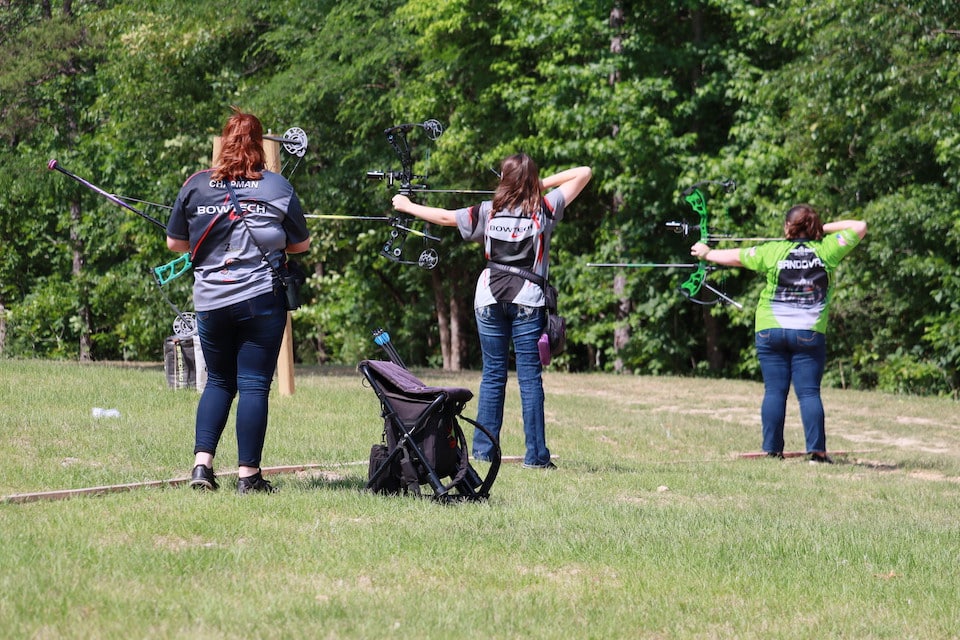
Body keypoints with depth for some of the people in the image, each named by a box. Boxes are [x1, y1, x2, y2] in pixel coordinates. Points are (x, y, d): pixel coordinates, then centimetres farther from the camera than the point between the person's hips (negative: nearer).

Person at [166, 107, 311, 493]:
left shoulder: (195, 186, 2)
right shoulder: (278, 187, 0)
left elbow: (175, 243, 9)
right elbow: (301, 244, 6)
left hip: (210, 302, 2)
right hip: (262, 300, -2)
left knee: (218, 382, 16)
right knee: (254, 385, 0)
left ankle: (202, 462, 4)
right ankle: (249, 475, -1)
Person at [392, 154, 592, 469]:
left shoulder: (488, 211, 1)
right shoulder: (544, 209, -2)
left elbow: (444, 216, 10)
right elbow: (583, 173, 4)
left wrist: (407, 206, 23)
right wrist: (544, 183, 6)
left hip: (490, 299, 2)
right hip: (527, 300, -2)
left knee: (493, 375, 8)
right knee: (529, 377, -3)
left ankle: (483, 449, 9)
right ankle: (536, 455, -5)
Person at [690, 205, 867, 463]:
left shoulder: (772, 251, -1)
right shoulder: (826, 249, 1)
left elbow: (735, 256, 11)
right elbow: (859, 227, 10)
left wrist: (707, 254, 27)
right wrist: (825, 228, 14)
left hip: (770, 331, 0)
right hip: (810, 333, 0)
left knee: (774, 391, 2)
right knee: (809, 392, -2)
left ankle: (772, 449, 2)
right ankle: (817, 450, -9)